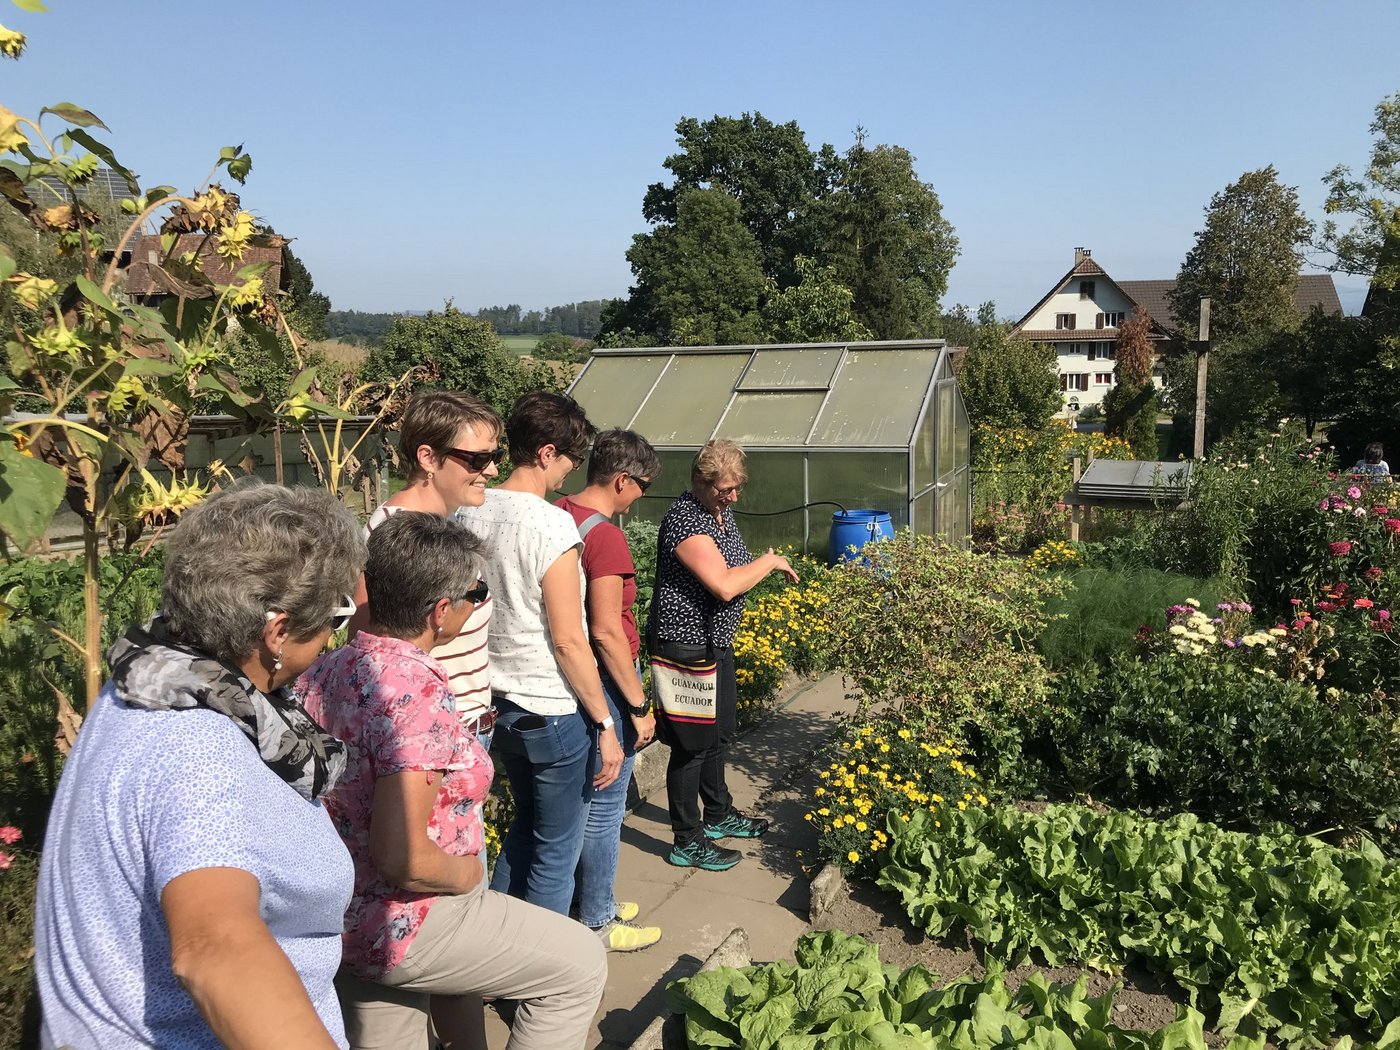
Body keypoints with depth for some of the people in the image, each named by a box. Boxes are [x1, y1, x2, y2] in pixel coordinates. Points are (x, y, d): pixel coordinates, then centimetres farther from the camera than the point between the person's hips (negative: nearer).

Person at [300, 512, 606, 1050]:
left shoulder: (329, 668, -2)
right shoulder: (418, 692, -29)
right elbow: (405, 859, -31)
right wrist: (469, 873, -12)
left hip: (339, 918, 9)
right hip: (399, 924, -9)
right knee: (581, 962, 6)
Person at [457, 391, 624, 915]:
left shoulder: (471, 512, 1)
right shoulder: (551, 523, -21)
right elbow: (569, 642, -20)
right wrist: (605, 724, -11)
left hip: (498, 704, 8)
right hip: (553, 713, -8)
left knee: (526, 824, 27)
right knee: (557, 850, 11)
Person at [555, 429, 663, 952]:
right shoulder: (605, 536, -22)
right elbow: (606, 631, -24)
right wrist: (638, 706, -16)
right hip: (603, 680, -9)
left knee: (583, 798, 21)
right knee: (605, 806, 6)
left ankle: (593, 898, 38)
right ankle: (596, 923, 21)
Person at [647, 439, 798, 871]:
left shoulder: (721, 511, 8)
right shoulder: (685, 520, -23)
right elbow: (725, 585, -31)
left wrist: (769, 566, 7)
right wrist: (769, 561, -18)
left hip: (716, 642, 10)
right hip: (686, 646, -10)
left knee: (719, 733, 23)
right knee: (692, 743, 1)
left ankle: (719, 815, 41)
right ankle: (688, 842, 15)